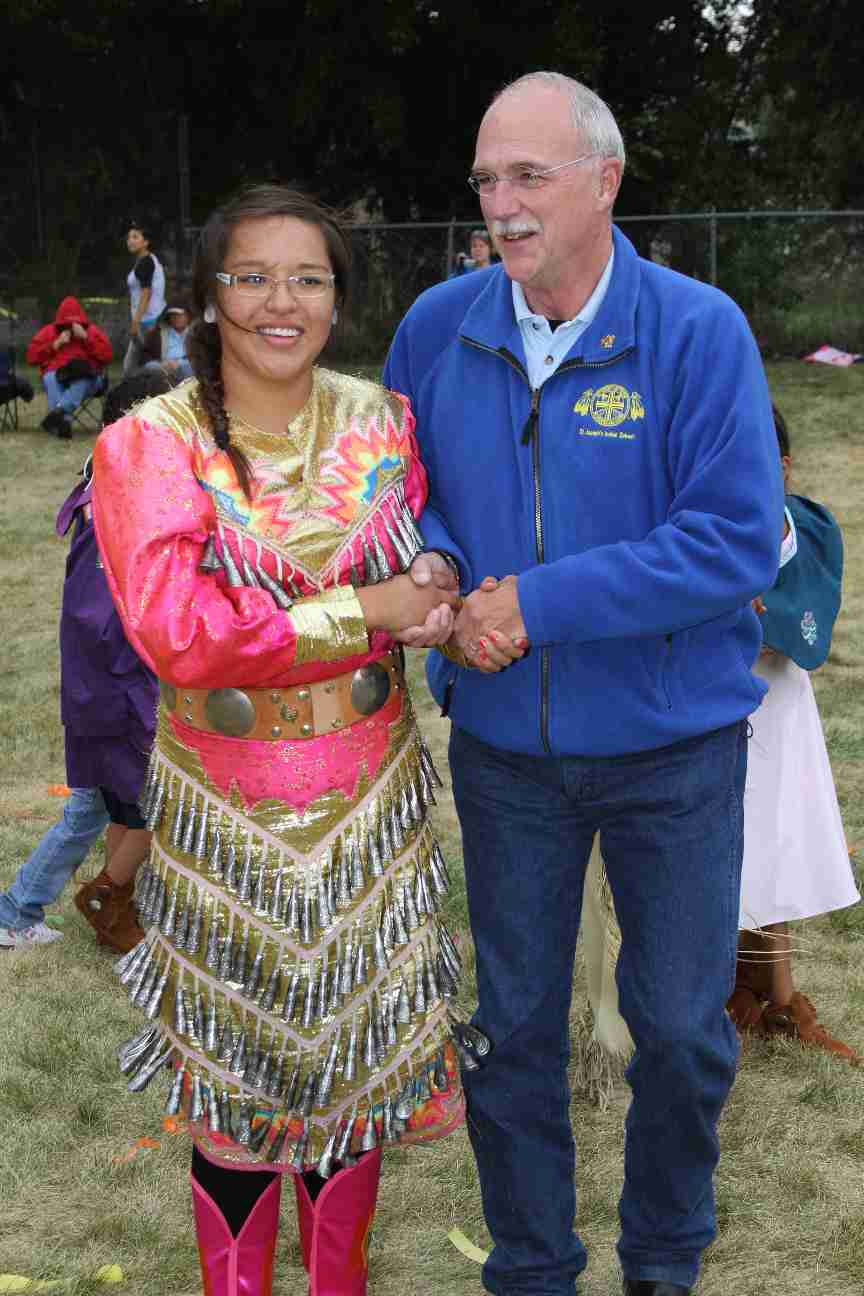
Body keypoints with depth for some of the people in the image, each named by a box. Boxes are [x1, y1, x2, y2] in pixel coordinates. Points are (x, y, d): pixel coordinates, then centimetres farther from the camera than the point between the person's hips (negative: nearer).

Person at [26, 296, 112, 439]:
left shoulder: (91, 331, 20)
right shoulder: (49, 331, 22)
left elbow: (107, 355, 5)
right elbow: (32, 356, 11)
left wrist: (85, 337, -2)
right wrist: (56, 344, 1)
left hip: (86, 375, -1)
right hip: (55, 374, 1)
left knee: (82, 380, -37)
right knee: (50, 379, -35)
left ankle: (58, 411, -60)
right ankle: (65, 421, -55)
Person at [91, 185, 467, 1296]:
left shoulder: (383, 424, 0)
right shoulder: (150, 445, -11)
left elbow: (429, 562, 12)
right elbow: (178, 633, -21)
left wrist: (439, 585, -13)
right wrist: (362, 611, -20)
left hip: (369, 805, 3)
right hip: (227, 812, -3)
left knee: (356, 1057, 16)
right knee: (237, 1078, 11)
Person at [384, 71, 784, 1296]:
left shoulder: (698, 331, -16)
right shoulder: (438, 326, -5)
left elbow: (738, 541, -22)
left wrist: (540, 603, -23)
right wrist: (437, 579, -13)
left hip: (671, 746, -2)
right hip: (504, 743, 3)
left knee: (682, 1028, 12)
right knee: (511, 1023, 14)